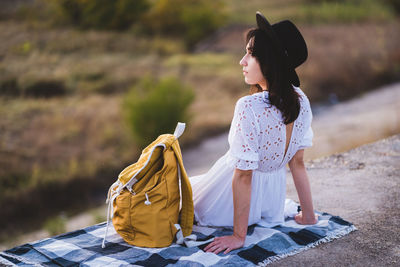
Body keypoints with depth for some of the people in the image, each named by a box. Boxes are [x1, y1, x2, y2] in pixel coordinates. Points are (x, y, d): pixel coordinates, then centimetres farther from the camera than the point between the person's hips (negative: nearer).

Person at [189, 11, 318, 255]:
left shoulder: (249, 108, -34)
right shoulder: (301, 101, -13)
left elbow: (243, 175, -28)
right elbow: (298, 162, -4)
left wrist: (239, 235, -19)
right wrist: (309, 215, 7)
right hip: (273, 194, 7)